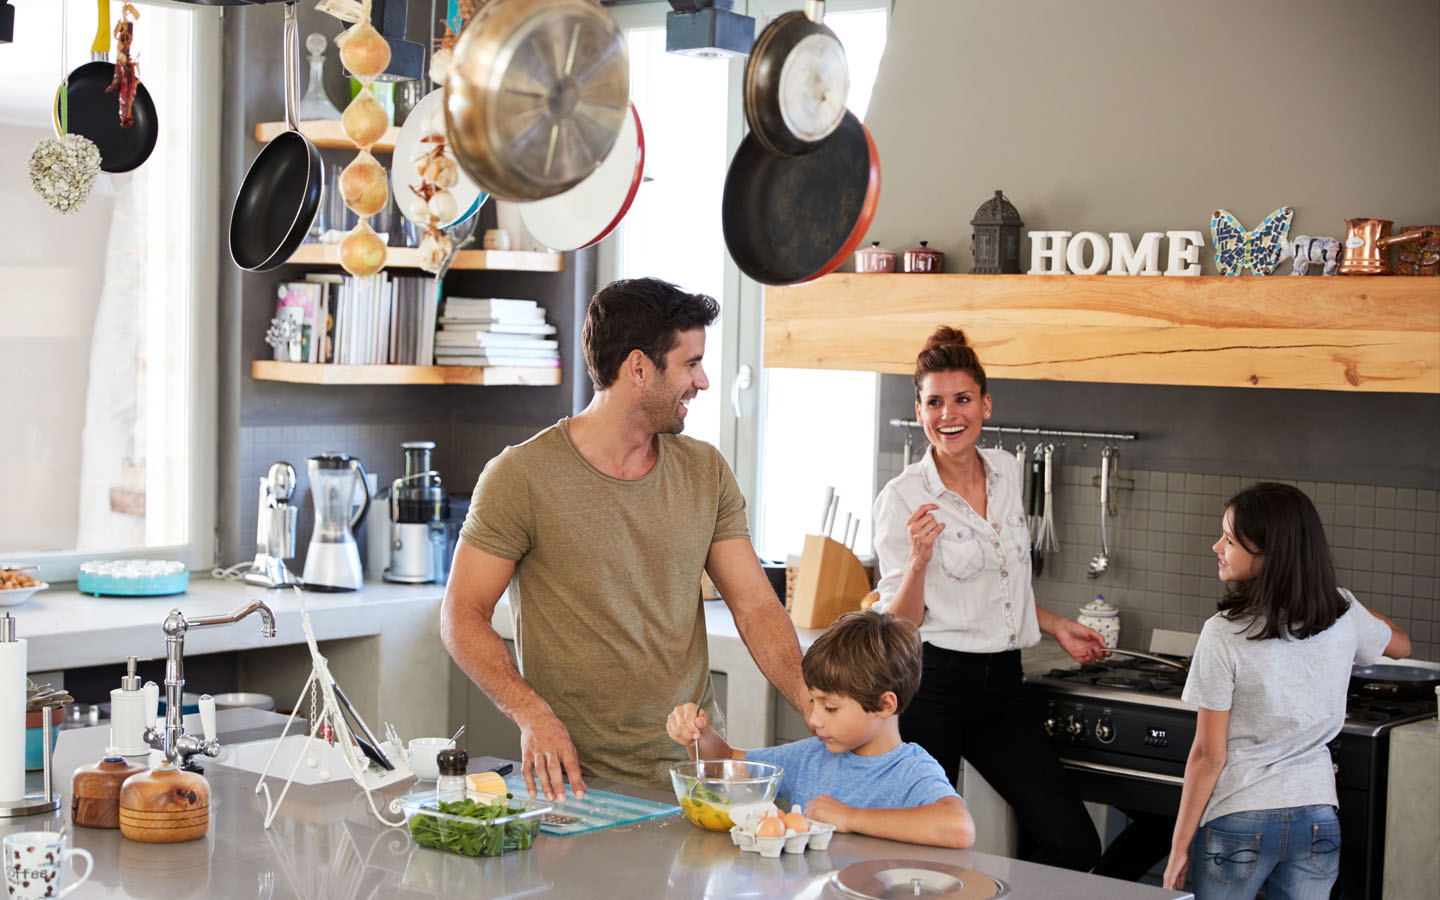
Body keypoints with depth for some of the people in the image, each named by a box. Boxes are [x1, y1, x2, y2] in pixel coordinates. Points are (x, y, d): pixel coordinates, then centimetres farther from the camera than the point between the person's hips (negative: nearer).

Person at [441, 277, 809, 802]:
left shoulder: (705, 472, 8)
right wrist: (533, 714, -21)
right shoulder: (520, 477, -7)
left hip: (693, 767, 4)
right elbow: (463, 617, -5)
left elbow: (756, 607, 5)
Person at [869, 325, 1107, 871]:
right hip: (933, 687, -5)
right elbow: (899, 624, -10)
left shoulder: (1007, 472, 9)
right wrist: (919, 560, -26)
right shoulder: (903, 497, -9)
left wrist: (1055, 626, 22)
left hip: (1001, 684, 6)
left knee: (1076, 846, -2)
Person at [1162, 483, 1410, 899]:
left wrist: (1179, 847, -4)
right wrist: (1328, 589, 25)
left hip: (1238, 821, -4)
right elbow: (1400, 645, 21)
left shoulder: (1224, 635, -17)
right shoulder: (1343, 614, -4)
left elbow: (1208, 756, -13)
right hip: (1315, 818, 5)